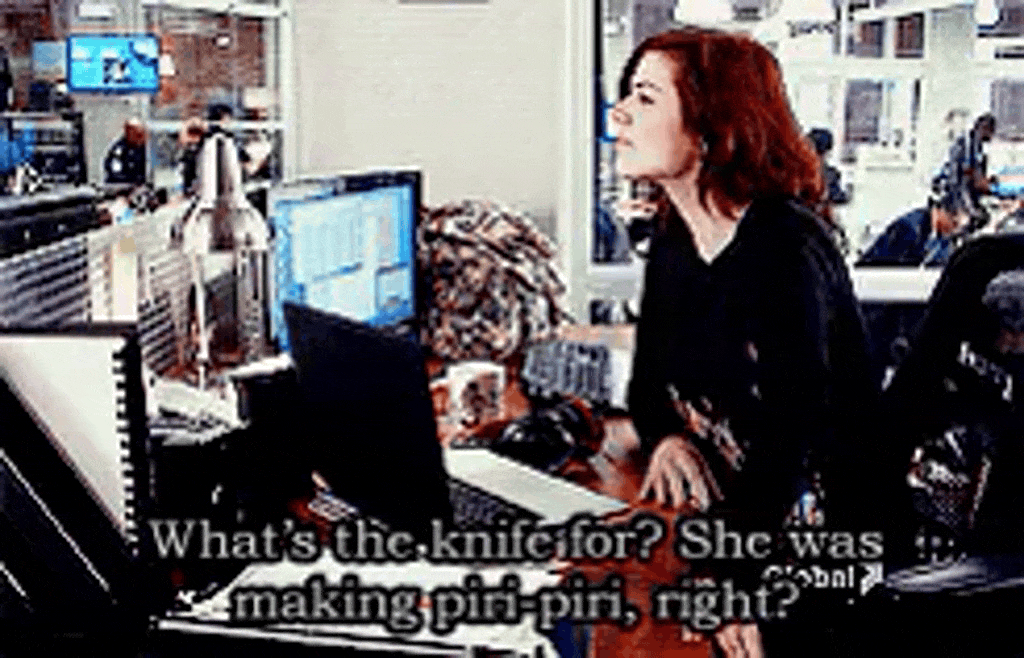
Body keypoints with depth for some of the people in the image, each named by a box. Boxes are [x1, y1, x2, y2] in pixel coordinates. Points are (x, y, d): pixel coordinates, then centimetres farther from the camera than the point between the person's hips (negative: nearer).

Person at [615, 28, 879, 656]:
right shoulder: (673, 242, 7)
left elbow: (798, 425, -22)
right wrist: (666, 440, -7)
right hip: (721, 511, 7)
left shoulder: (785, 245, -17)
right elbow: (648, 384, 15)